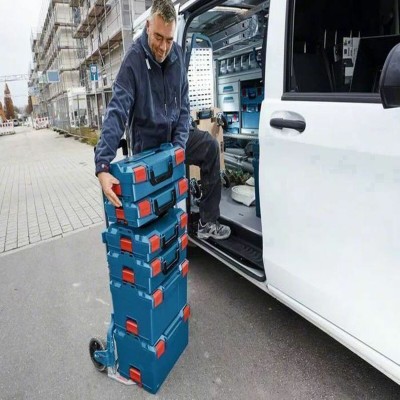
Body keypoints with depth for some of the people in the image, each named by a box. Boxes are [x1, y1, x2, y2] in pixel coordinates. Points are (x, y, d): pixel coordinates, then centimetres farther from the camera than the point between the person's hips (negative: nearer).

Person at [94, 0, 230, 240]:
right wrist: (102, 167, -40)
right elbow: (117, 112, -29)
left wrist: (179, 145, -15)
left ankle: (208, 222, 9)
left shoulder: (177, 54, -3)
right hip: (148, 143, -5)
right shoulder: (134, 59, -19)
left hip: (173, 134, 5)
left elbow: (182, 104, -2)